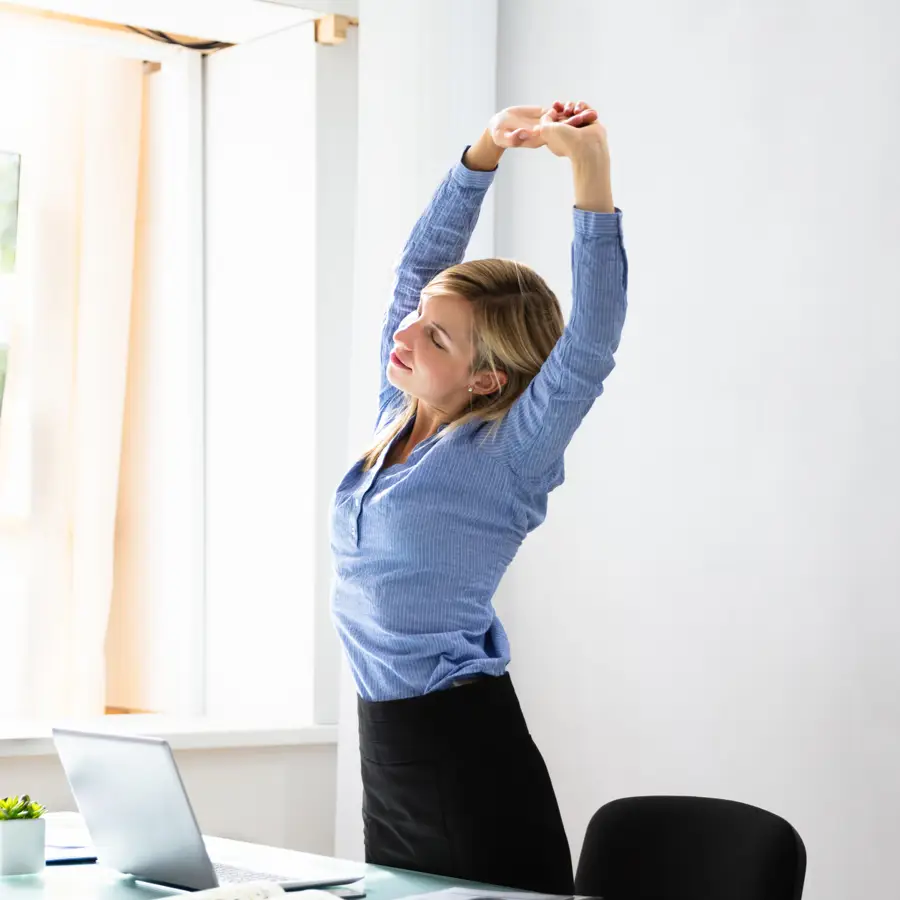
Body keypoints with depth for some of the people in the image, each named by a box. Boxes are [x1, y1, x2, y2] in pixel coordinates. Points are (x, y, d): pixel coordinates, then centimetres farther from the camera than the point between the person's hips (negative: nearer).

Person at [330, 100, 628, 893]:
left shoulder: (505, 458, -11)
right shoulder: (397, 418, 7)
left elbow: (591, 342, -25)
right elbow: (420, 262, 11)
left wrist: (590, 170, -30)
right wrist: (487, 150, 2)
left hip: (469, 754, -7)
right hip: (386, 747, 7)